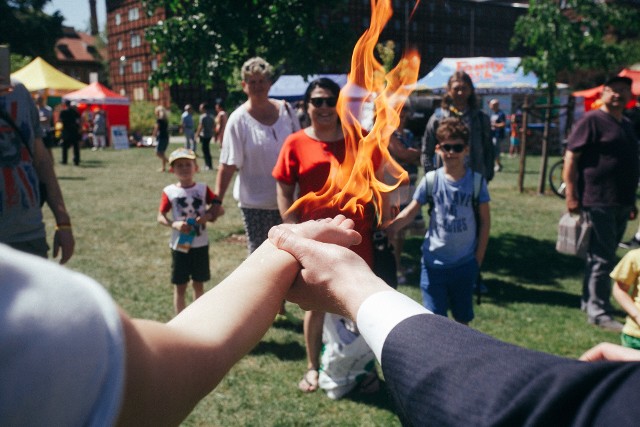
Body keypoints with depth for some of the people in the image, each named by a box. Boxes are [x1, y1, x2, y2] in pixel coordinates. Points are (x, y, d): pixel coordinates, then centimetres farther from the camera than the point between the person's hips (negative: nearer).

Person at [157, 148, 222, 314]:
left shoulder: (203, 189, -1)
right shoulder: (170, 192, -6)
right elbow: (161, 216, -4)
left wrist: (208, 216, -21)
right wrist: (173, 224, -22)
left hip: (200, 244, 2)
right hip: (179, 245, -1)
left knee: (198, 284, 14)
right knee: (180, 286, 8)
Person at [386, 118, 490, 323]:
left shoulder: (476, 181, -6)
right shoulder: (431, 180, -7)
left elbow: (485, 222, 0)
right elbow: (410, 212, -9)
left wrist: (478, 258, -1)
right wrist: (386, 229, -25)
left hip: (465, 263, 1)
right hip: (434, 262, -1)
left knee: (463, 318, 17)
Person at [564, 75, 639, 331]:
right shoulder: (592, 121, -8)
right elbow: (571, 158, -13)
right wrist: (571, 196, -18)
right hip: (598, 202, -8)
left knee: (603, 257, 15)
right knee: (602, 259, -5)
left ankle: (589, 302, 27)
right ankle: (599, 312, 3)